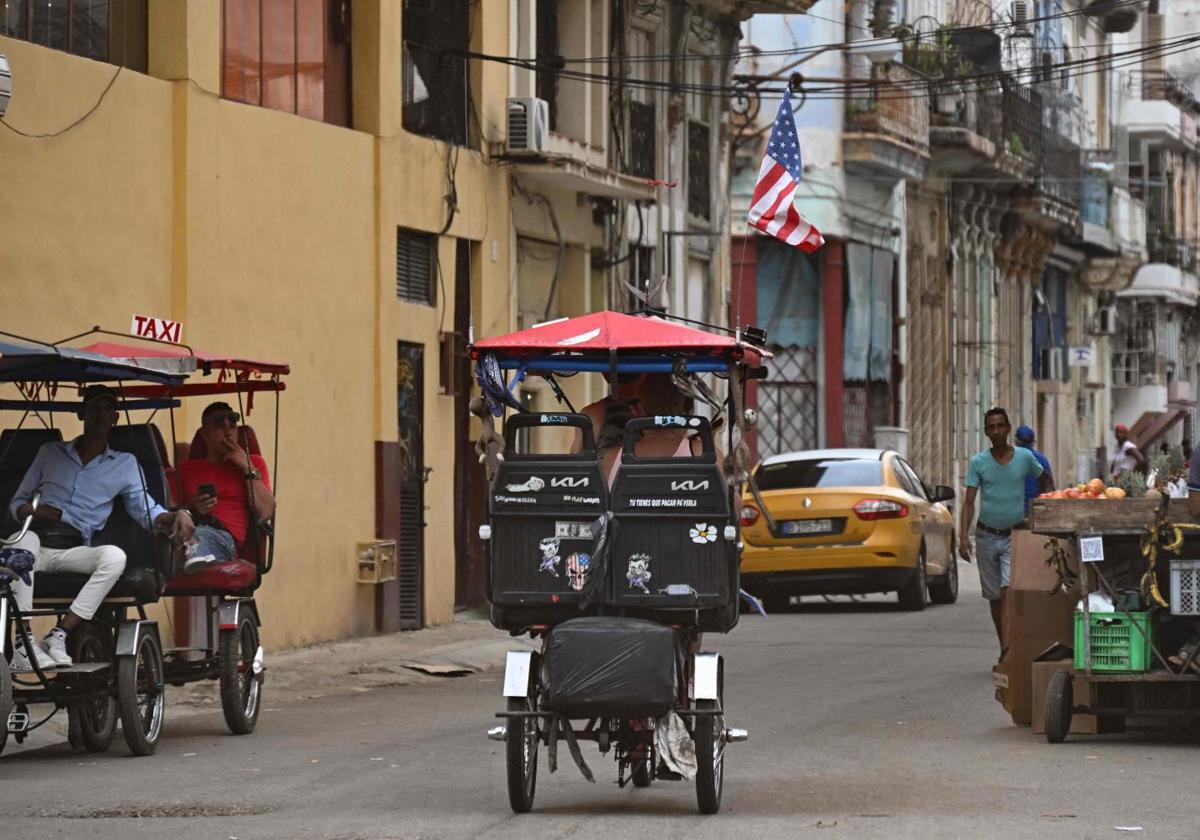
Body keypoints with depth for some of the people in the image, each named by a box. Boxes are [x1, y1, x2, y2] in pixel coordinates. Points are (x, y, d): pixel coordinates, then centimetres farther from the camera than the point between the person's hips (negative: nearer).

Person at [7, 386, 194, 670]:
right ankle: (23, 643, -43)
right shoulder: (50, 452, 22)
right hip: (39, 542, 0)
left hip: (74, 551, 0)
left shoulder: (125, 465, 20)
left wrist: (176, 516, -13)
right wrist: (33, 512, -3)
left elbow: (145, 509, 10)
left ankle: (57, 636, -32)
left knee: (115, 556, -33)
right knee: (25, 540, -37)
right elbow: (18, 502, 22)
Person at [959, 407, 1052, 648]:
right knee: (994, 596, 8)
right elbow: (969, 502, -3)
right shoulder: (978, 462, 0)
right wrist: (963, 536, -14)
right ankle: (1005, 648, 20)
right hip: (986, 536, 2)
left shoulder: (1025, 457, 0)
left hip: (1014, 537, -2)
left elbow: (1045, 480, 19)